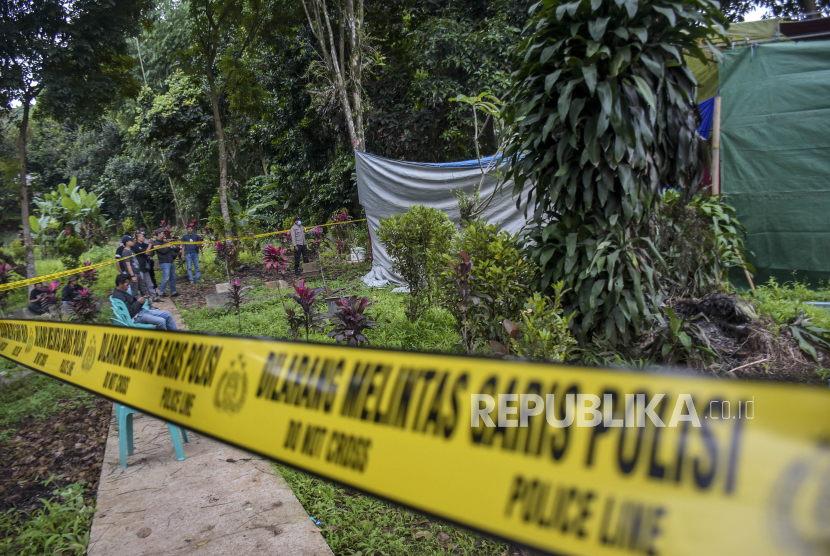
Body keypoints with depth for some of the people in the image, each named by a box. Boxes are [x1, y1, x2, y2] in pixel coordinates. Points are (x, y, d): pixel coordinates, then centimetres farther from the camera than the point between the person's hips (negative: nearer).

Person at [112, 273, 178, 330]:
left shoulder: (123, 293, 17)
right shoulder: (118, 296, -16)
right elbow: (129, 312, -24)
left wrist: (141, 301, 0)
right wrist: (139, 302, -14)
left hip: (141, 310, 11)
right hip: (136, 316, -11)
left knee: (167, 314, 5)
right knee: (161, 321, -27)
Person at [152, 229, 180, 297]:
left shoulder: (165, 242, 18)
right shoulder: (156, 244, -6)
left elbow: (173, 250, 20)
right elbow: (164, 251, -18)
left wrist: (178, 248, 3)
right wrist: (170, 247, -4)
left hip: (171, 262, 8)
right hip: (165, 263, -8)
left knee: (173, 278, 9)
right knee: (166, 278, -11)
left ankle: (173, 292, 15)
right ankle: (161, 293, -3)